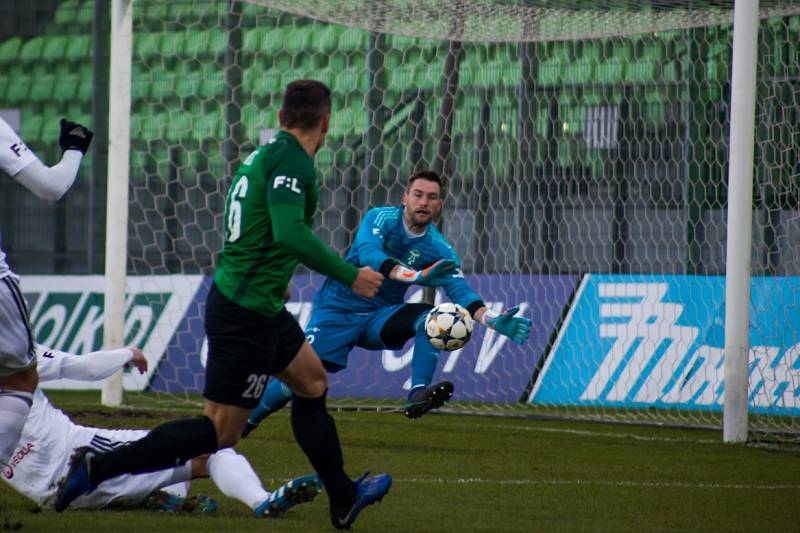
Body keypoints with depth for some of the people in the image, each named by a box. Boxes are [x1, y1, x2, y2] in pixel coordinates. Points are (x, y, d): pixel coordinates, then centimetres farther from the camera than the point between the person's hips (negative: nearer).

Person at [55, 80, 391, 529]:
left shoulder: (265, 154, 11)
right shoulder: (291, 161, -17)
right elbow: (290, 232, -30)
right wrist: (350, 276, -22)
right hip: (248, 313, -10)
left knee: (313, 381, 22)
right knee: (221, 432, -6)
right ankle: (98, 468, -10)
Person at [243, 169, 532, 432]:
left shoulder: (439, 249, -5)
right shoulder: (381, 218, -15)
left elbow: (459, 289, -17)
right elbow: (368, 255, -34)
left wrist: (492, 320, -36)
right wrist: (417, 276, -47)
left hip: (380, 318, 3)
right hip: (337, 311, -3)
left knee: (430, 316, -24)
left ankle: (418, 394, -37)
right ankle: (243, 423, 9)